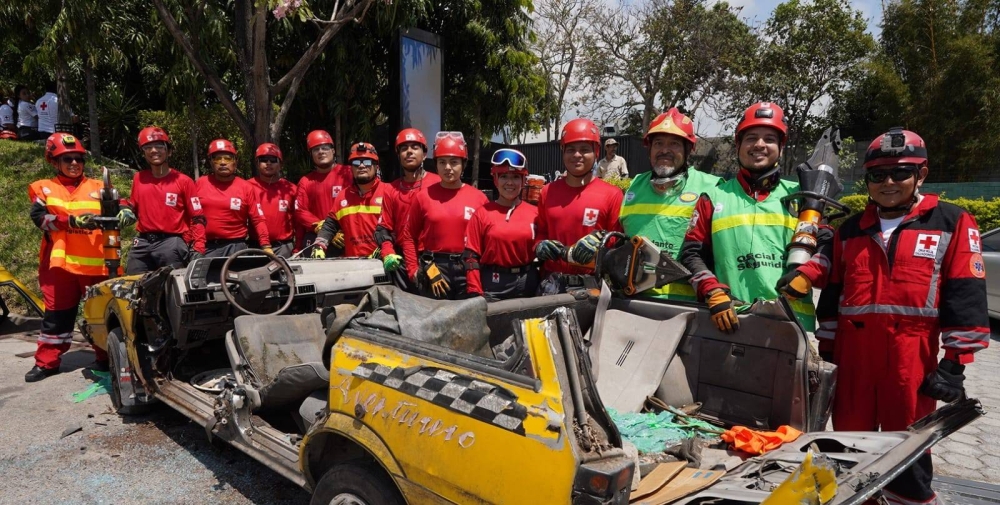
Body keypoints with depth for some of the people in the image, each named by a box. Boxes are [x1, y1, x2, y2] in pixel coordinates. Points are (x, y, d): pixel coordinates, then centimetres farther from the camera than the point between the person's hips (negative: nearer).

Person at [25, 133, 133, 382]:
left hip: (95, 262, 0)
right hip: (59, 262, 0)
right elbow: (40, 216, -6)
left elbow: (118, 205, 0)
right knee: (57, 314, 8)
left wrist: (124, 212, -25)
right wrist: (73, 221, -22)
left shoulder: (98, 188, 12)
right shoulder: (44, 188, 10)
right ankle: (47, 361, 19)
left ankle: (106, 357, 17)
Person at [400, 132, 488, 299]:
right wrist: (413, 271, -3)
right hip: (432, 269, 0)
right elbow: (409, 237, 5)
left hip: (468, 270, 0)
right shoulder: (424, 196, 2)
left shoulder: (478, 198, 2)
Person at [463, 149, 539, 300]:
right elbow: (471, 256, -4)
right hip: (492, 285, -2)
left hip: (526, 283, 2)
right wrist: (475, 292, -10)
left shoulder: (535, 213, 3)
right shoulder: (482, 213, -2)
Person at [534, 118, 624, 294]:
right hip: (552, 283, 3)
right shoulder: (547, 192, 9)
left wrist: (601, 242, -19)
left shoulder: (612, 194, -3)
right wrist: (540, 246, -1)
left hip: (592, 286, -3)